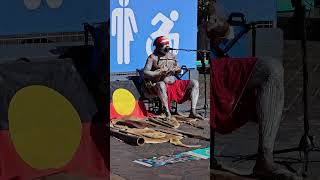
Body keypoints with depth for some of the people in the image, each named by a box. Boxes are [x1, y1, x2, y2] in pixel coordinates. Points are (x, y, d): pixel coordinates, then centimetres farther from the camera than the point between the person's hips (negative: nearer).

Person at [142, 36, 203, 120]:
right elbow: (145, 73, -10)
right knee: (161, 84, -43)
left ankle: (193, 112, -18)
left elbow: (177, 71, 22)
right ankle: (167, 113, -37)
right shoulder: (153, 57, -3)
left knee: (194, 83, -9)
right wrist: (160, 73, -18)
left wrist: (177, 70, -2)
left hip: (174, 84, 6)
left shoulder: (172, 56, 14)